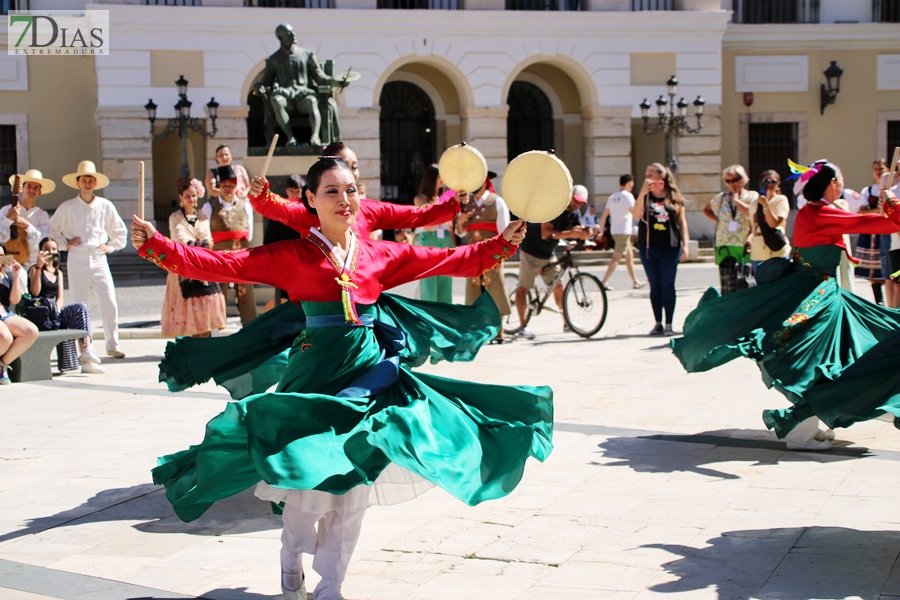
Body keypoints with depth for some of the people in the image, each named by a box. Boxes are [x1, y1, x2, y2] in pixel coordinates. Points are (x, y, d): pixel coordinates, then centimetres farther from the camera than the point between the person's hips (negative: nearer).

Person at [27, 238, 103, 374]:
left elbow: (60, 298, 14)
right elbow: (35, 292, -12)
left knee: (80, 308, -26)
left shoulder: (58, 273, 23)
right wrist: (39, 266, -15)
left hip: (55, 312, 5)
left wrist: (57, 310, -10)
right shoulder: (35, 269, 6)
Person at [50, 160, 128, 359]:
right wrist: (64, 243, 3)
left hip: (99, 259, 1)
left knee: (110, 304, -4)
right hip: (77, 260, -1)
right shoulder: (67, 207, 2)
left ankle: (112, 345, 5)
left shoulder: (105, 206, 6)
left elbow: (120, 231, 18)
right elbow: (52, 229, 14)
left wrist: (112, 246, 7)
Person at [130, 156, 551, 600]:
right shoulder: (292, 256, -3)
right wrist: (156, 246, -20)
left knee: (355, 484, 4)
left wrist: (502, 244, 9)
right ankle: (291, 561, 26)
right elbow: (223, 264, -10)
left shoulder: (380, 255, 6)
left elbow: (451, 261, 13)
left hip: (369, 372, 3)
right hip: (316, 373, -3)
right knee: (311, 479, -5)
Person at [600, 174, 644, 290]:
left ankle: (635, 282, 22)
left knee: (630, 256, 16)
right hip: (623, 231, -8)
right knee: (616, 258, -7)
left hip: (615, 231, 8)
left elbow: (604, 215, 10)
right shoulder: (627, 196, -9)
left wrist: (601, 230, 14)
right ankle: (604, 282, -12)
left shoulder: (612, 197, 13)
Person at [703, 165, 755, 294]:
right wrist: (719, 220, 14)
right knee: (727, 288, 0)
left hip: (745, 247, -3)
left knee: (744, 287, -8)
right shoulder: (722, 197, 15)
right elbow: (706, 210, 30)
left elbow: (752, 213, -17)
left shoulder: (752, 196, 3)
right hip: (725, 247, 3)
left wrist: (735, 199, -7)